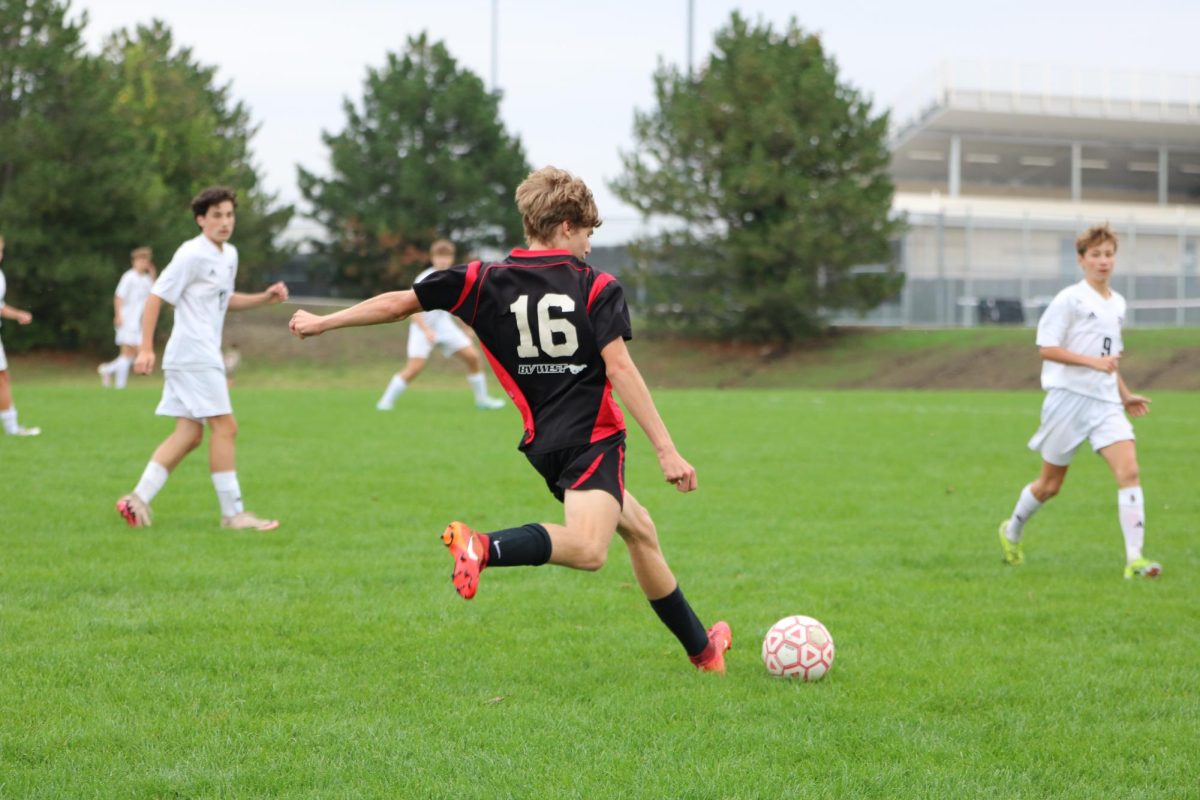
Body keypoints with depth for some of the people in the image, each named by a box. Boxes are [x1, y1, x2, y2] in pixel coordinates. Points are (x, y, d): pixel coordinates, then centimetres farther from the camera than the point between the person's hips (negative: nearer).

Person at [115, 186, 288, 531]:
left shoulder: (229, 255, 14)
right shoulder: (192, 255, -12)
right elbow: (155, 298, -12)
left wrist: (265, 297, 13)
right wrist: (146, 349, -18)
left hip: (205, 355, 9)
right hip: (193, 355, -9)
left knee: (189, 433, 6)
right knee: (224, 426, -10)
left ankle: (138, 499, 5)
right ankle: (233, 513, -6)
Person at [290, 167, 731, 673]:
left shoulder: (485, 282, 7)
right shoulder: (598, 288, -3)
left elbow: (398, 303, 7)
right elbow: (620, 369, -13)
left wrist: (321, 323, 20)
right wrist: (666, 449, -13)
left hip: (541, 443, 7)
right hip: (592, 440, -7)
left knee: (639, 527, 24)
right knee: (587, 548, -27)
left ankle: (701, 648, 30)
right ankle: (484, 548, -46)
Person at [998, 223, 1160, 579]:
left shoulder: (1118, 304, 14)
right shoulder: (1070, 299, -8)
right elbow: (1046, 348, -13)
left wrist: (1125, 395, 22)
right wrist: (1093, 361, -20)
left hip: (1106, 402, 5)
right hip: (1069, 398, -5)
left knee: (1128, 471, -15)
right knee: (1050, 484, 7)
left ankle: (1134, 559, -18)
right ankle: (1012, 531, 35)